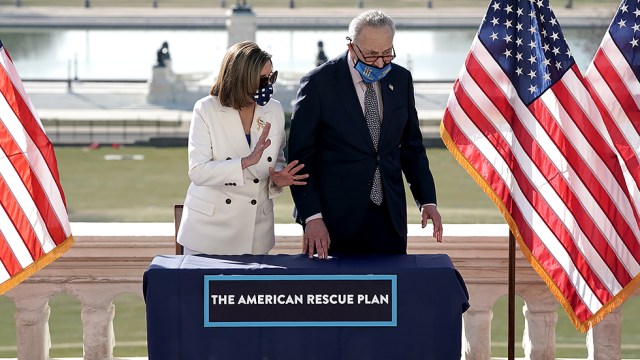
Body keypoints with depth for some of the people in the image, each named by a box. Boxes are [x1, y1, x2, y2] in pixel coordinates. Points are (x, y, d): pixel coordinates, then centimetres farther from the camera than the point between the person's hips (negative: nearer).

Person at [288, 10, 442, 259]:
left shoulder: (401, 79, 7)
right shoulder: (318, 83, -8)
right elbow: (301, 156, -7)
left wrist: (427, 200, 6)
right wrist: (312, 217, -15)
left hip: (390, 216, 4)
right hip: (337, 219, -4)